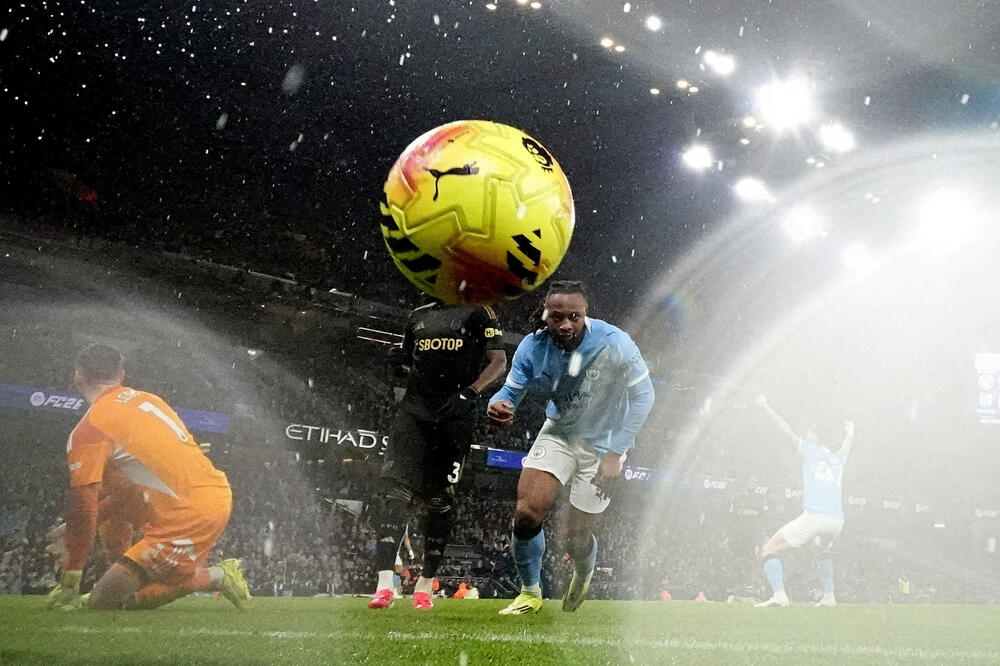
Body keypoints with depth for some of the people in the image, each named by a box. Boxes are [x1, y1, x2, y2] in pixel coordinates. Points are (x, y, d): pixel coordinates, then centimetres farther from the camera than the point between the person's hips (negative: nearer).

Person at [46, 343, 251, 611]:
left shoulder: (89, 428, -5)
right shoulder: (148, 399, 19)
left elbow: (83, 507, -10)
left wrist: (69, 582, -1)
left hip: (189, 516, -9)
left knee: (104, 599, -1)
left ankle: (217, 576, 1)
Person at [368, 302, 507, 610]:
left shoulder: (479, 313, 5)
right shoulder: (418, 316, 19)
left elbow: (499, 362, -4)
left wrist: (469, 392, -17)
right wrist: (397, 357, 11)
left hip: (455, 415, -3)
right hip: (414, 411, 3)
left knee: (440, 499, 1)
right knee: (393, 487, -14)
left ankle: (425, 584, 15)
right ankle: (384, 583, -18)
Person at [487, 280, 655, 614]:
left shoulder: (614, 344, -26)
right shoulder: (533, 347, -17)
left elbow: (642, 397, -18)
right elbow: (512, 390, -9)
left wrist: (614, 454, -20)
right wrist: (499, 405, -37)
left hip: (603, 443, -2)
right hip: (559, 433, 3)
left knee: (576, 534, 1)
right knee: (527, 513, -14)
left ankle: (583, 575, 42)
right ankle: (530, 593, 13)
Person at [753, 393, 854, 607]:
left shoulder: (810, 451, 9)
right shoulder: (838, 458, 21)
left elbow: (786, 430, 11)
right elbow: (848, 443, 44)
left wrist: (765, 407, 20)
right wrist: (849, 431, 65)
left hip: (814, 517, -6)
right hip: (836, 520, 6)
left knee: (769, 550, -2)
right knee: (823, 551, 37)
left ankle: (779, 594, -20)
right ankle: (829, 595, 31)